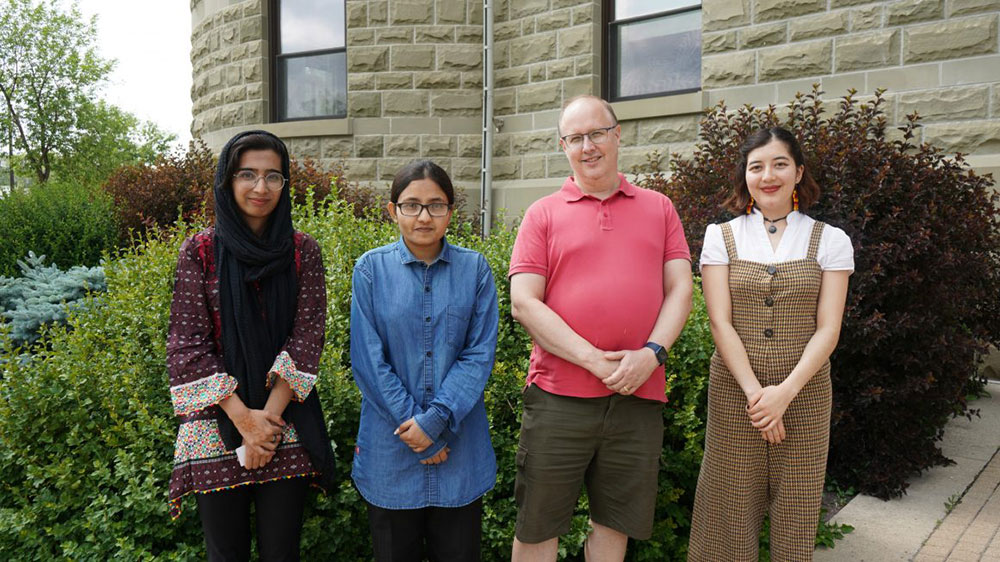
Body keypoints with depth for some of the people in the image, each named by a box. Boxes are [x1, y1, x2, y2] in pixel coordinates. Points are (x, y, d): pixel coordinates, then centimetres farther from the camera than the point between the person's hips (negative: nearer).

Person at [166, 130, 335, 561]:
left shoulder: (302, 251, 1)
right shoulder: (200, 251, -1)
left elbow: (308, 334, -5)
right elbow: (187, 342, -6)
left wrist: (269, 415, -14)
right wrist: (243, 417, -13)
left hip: (287, 423, 1)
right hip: (217, 420, 0)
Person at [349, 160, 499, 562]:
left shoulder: (475, 269, -1)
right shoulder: (371, 269, -4)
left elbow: (480, 354, -6)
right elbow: (367, 361, -7)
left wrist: (436, 419, -16)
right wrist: (413, 427, -11)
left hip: (461, 452, 1)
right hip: (390, 453, 0)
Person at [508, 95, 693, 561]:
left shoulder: (659, 208, 12)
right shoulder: (543, 215, 4)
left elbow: (680, 290, 7)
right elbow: (523, 303, -5)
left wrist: (652, 353, -11)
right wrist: (594, 360, -13)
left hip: (638, 395, 2)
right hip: (558, 395, -2)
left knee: (615, 523, 15)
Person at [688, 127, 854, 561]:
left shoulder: (830, 241, 4)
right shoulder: (721, 237, 3)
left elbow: (828, 329, -3)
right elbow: (720, 322, -4)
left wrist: (785, 392, -15)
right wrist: (755, 391, -13)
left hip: (804, 392, 1)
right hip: (734, 391, 0)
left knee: (794, 510, 8)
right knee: (732, 508, 5)